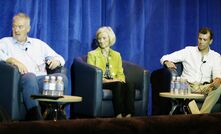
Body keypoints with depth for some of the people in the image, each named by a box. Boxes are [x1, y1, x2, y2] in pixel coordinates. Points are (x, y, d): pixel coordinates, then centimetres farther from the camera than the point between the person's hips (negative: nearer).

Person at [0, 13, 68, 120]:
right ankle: (35, 115, -43)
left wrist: (56, 61, 2)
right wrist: (13, 60, -17)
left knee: (62, 77, -28)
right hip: (22, 79, -3)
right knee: (30, 76, -39)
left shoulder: (38, 44, 28)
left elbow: (60, 58, 27)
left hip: (42, 79, 3)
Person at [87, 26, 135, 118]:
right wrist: (105, 80, -15)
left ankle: (129, 115, -45)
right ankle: (119, 115, -44)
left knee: (129, 86, -31)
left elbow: (120, 74, 17)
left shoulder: (116, 55, 23)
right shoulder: (92, 54, 12)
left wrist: (120, 80, -8)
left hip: (115, 83, 3)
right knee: (117, 85, -36)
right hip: (99, 83, -3)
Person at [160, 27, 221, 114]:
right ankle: (197, 116, -41)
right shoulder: (188, 51, 9)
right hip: (187, 85, -1)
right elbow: (164, 58, 5)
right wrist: (167, 62, -22)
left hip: (204, 88, 1)